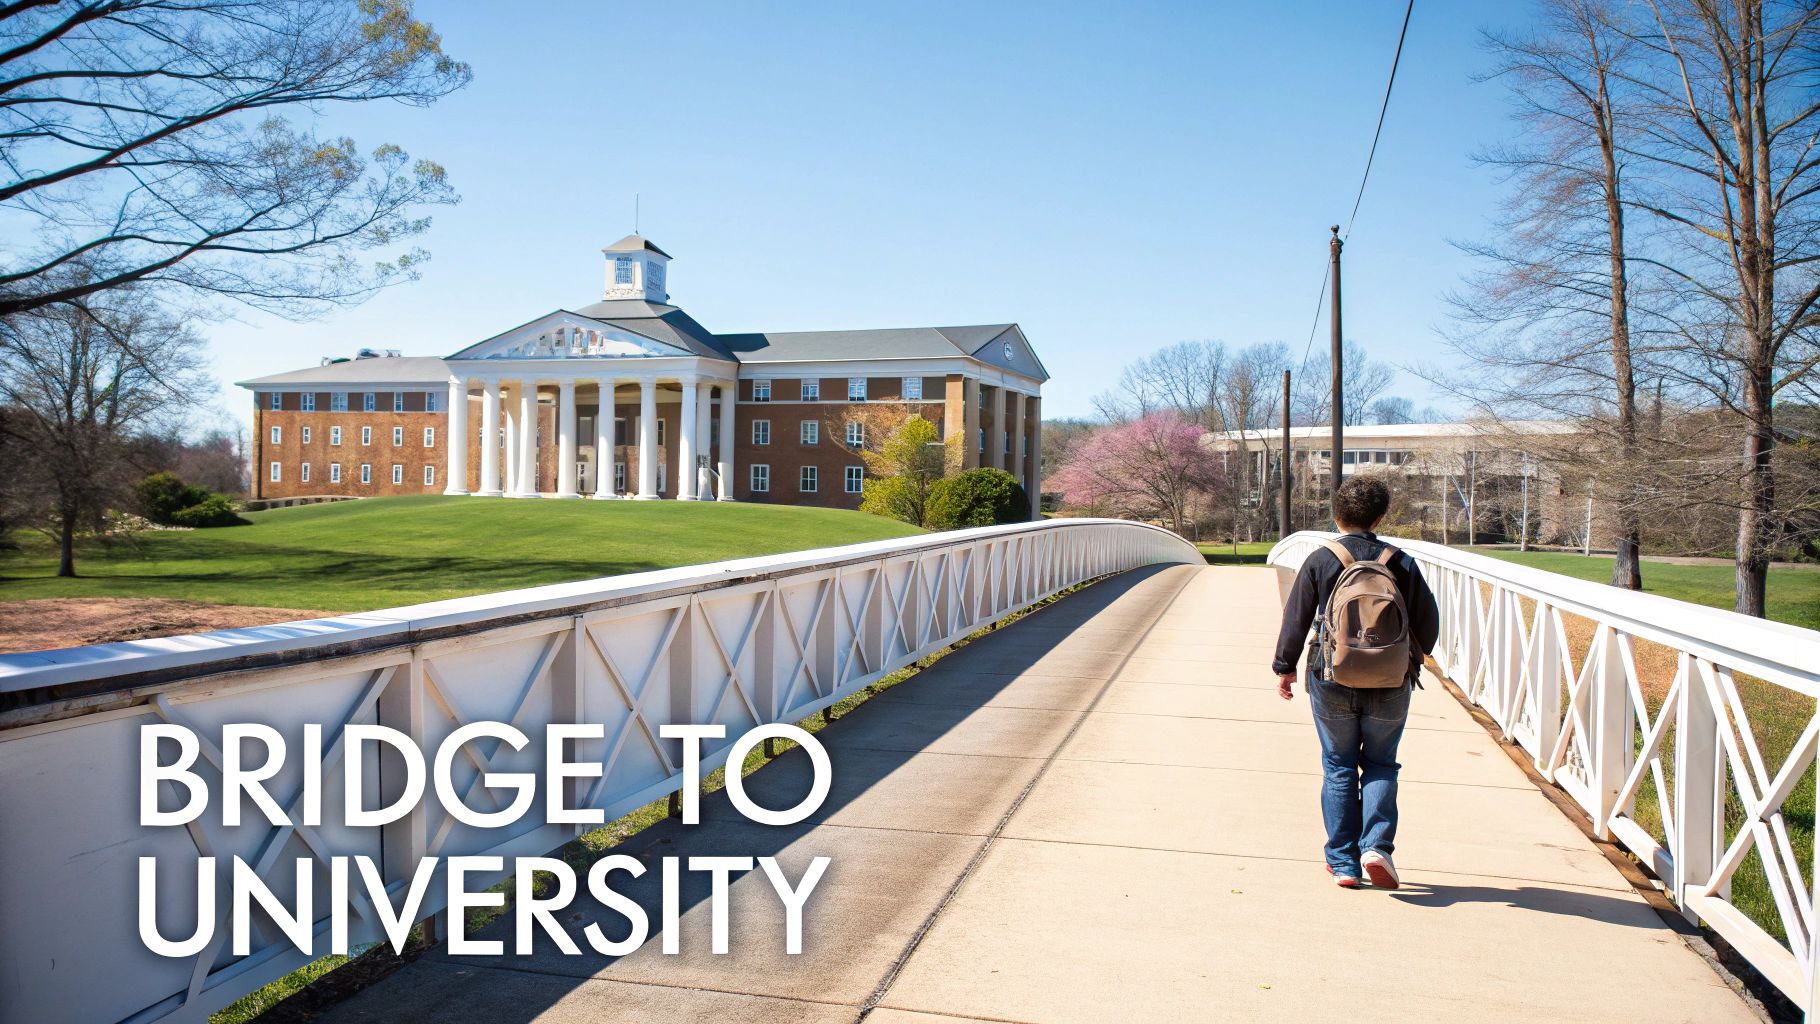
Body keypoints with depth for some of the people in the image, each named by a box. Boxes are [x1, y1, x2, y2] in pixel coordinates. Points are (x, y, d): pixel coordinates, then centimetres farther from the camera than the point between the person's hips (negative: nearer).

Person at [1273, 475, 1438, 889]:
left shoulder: (1319, 561, -5)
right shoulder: (1401, 563, -1)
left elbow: (1295, 620, -3)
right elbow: (1428, 623, 5)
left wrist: (1285, 668, 10)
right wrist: (1411, 662, 23)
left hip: (1332, 684, -1)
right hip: (1389, 686, 1)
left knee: (1338, 768, 11)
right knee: (1380, 765, 16)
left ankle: (1342, 861, 14)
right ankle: (1377, 844, -2)